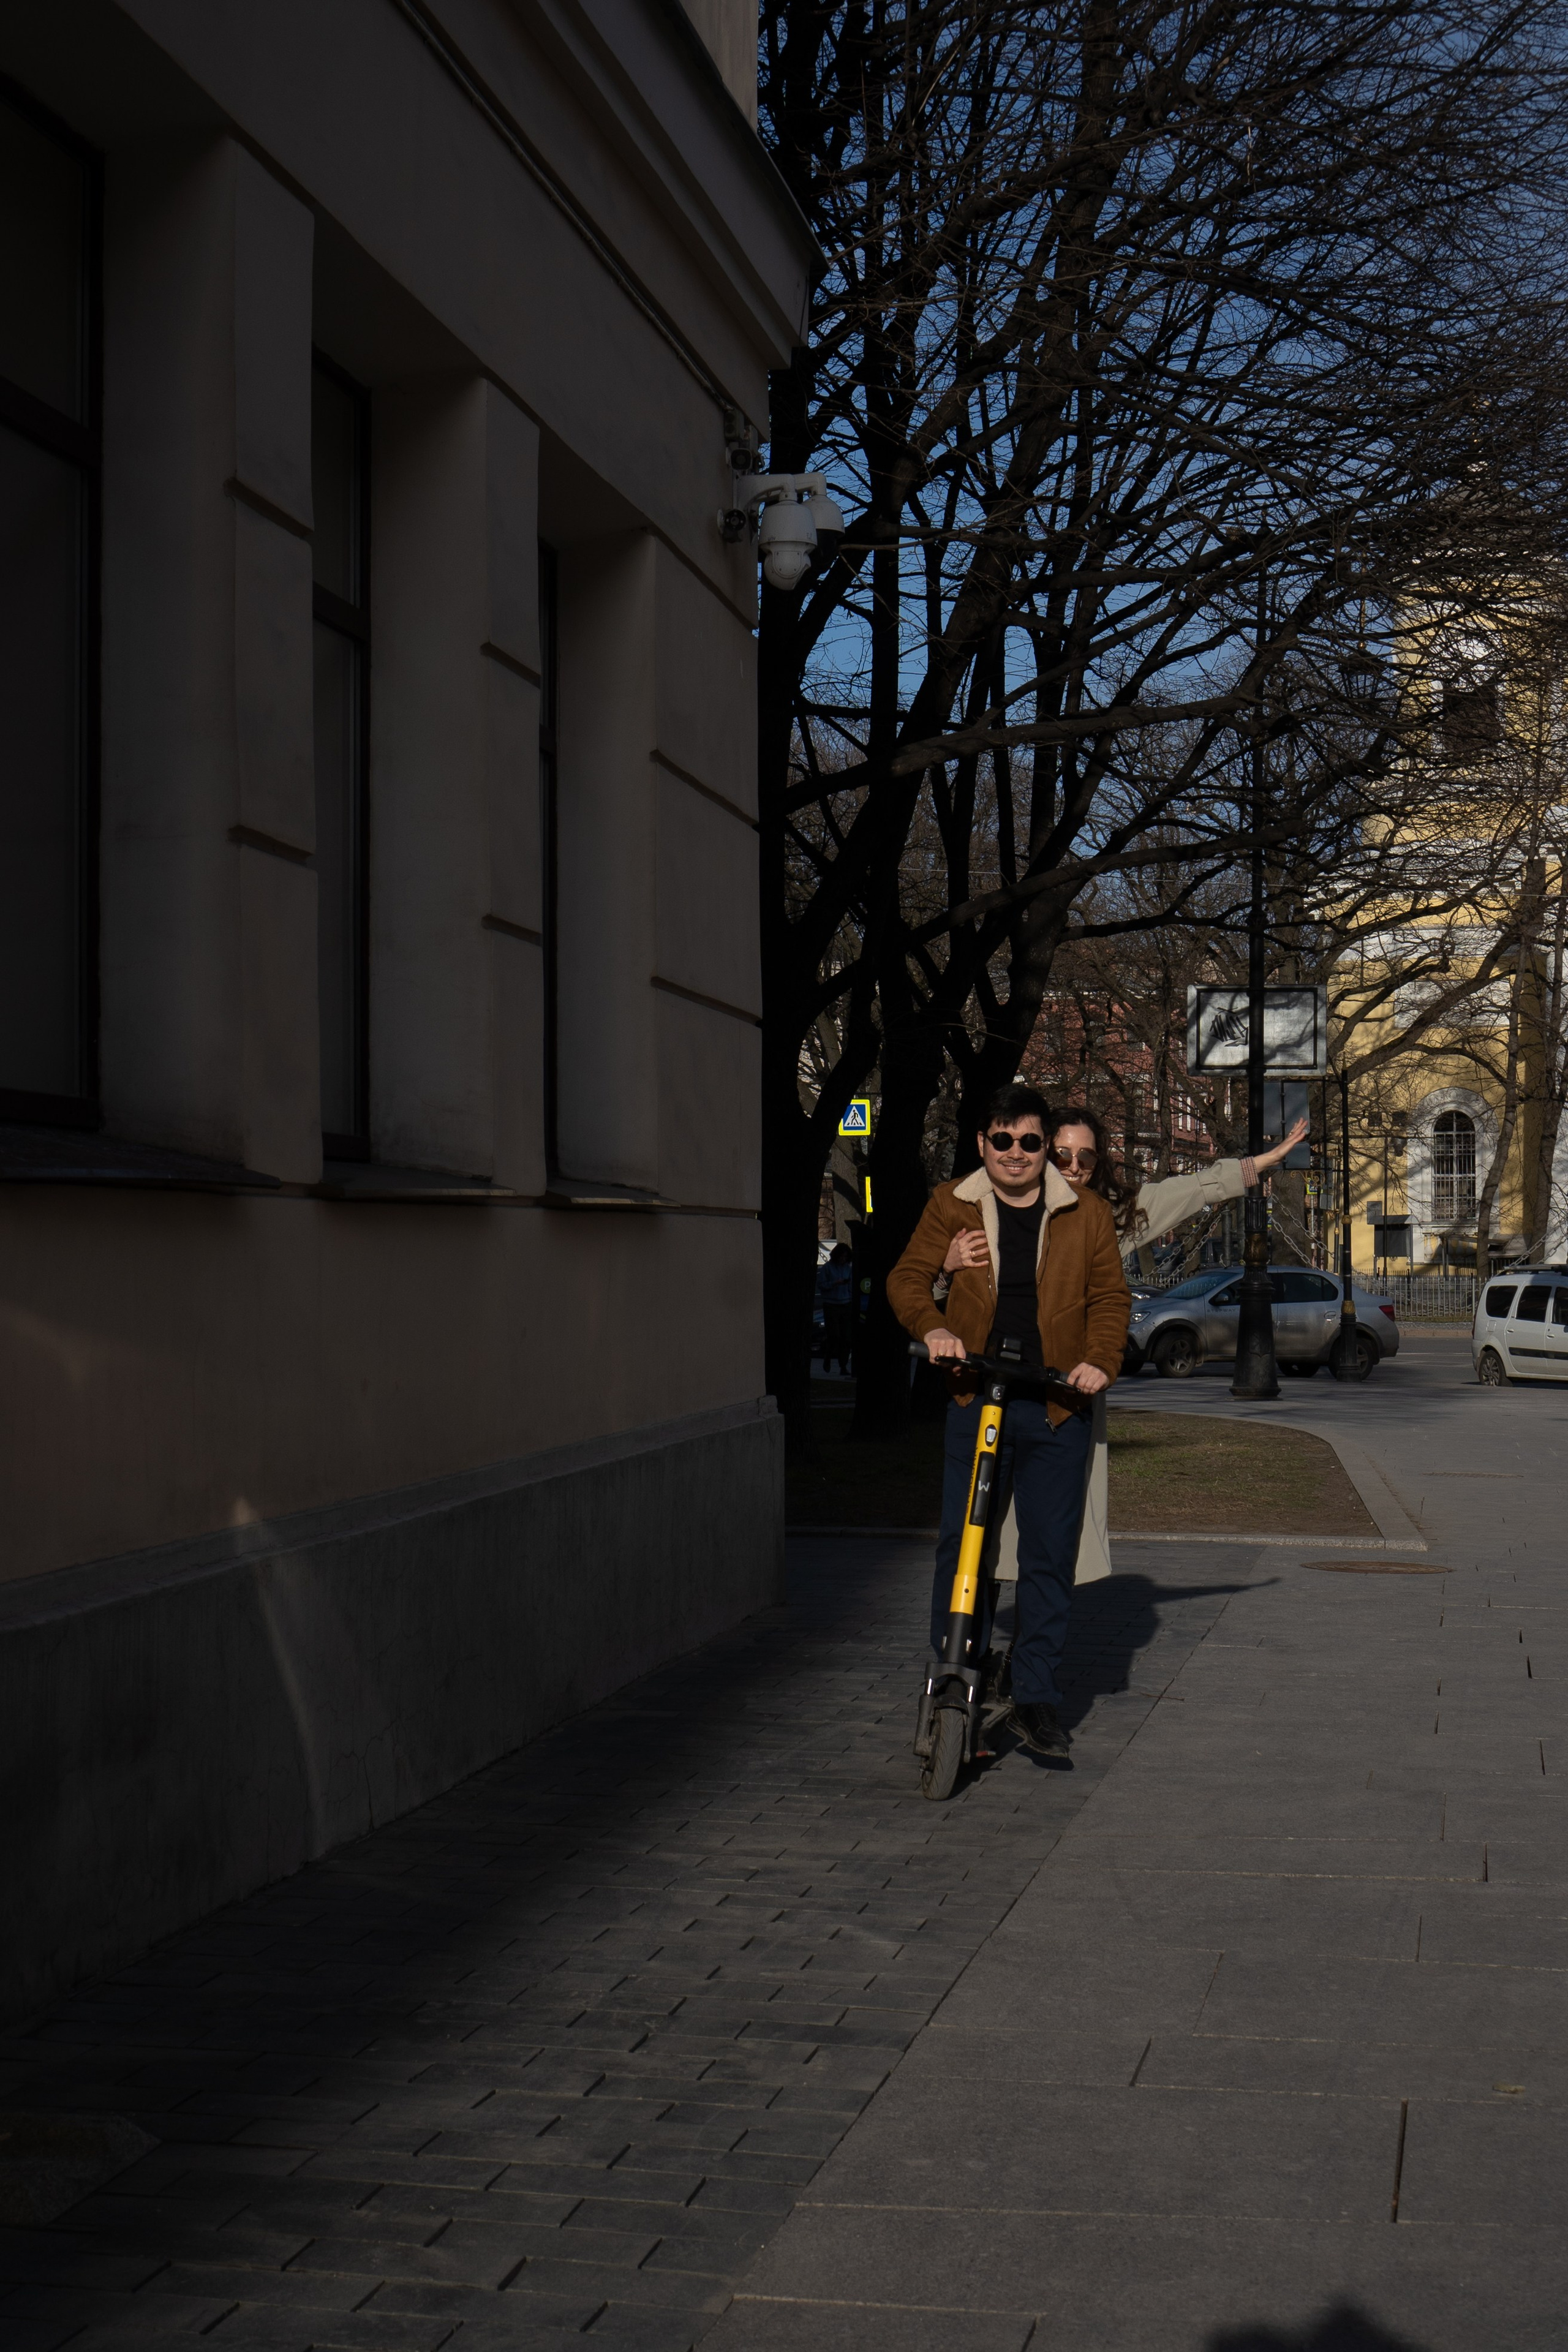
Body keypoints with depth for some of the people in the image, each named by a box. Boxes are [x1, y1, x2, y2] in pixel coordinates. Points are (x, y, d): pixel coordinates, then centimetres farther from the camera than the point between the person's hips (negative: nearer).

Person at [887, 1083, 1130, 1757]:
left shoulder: (1087, 1215, 7)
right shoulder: (951, 1206, 8)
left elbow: (1110, 1296, 9)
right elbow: (908, 1277, 6)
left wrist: (1100, 1360, -10)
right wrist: (933, 1327, -15)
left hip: (1056, 1407, 0)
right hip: (975, 1400, 0)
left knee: (1049, 1555, 2)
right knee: (960, 1547, -2)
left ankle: (1037, 1700, 12)